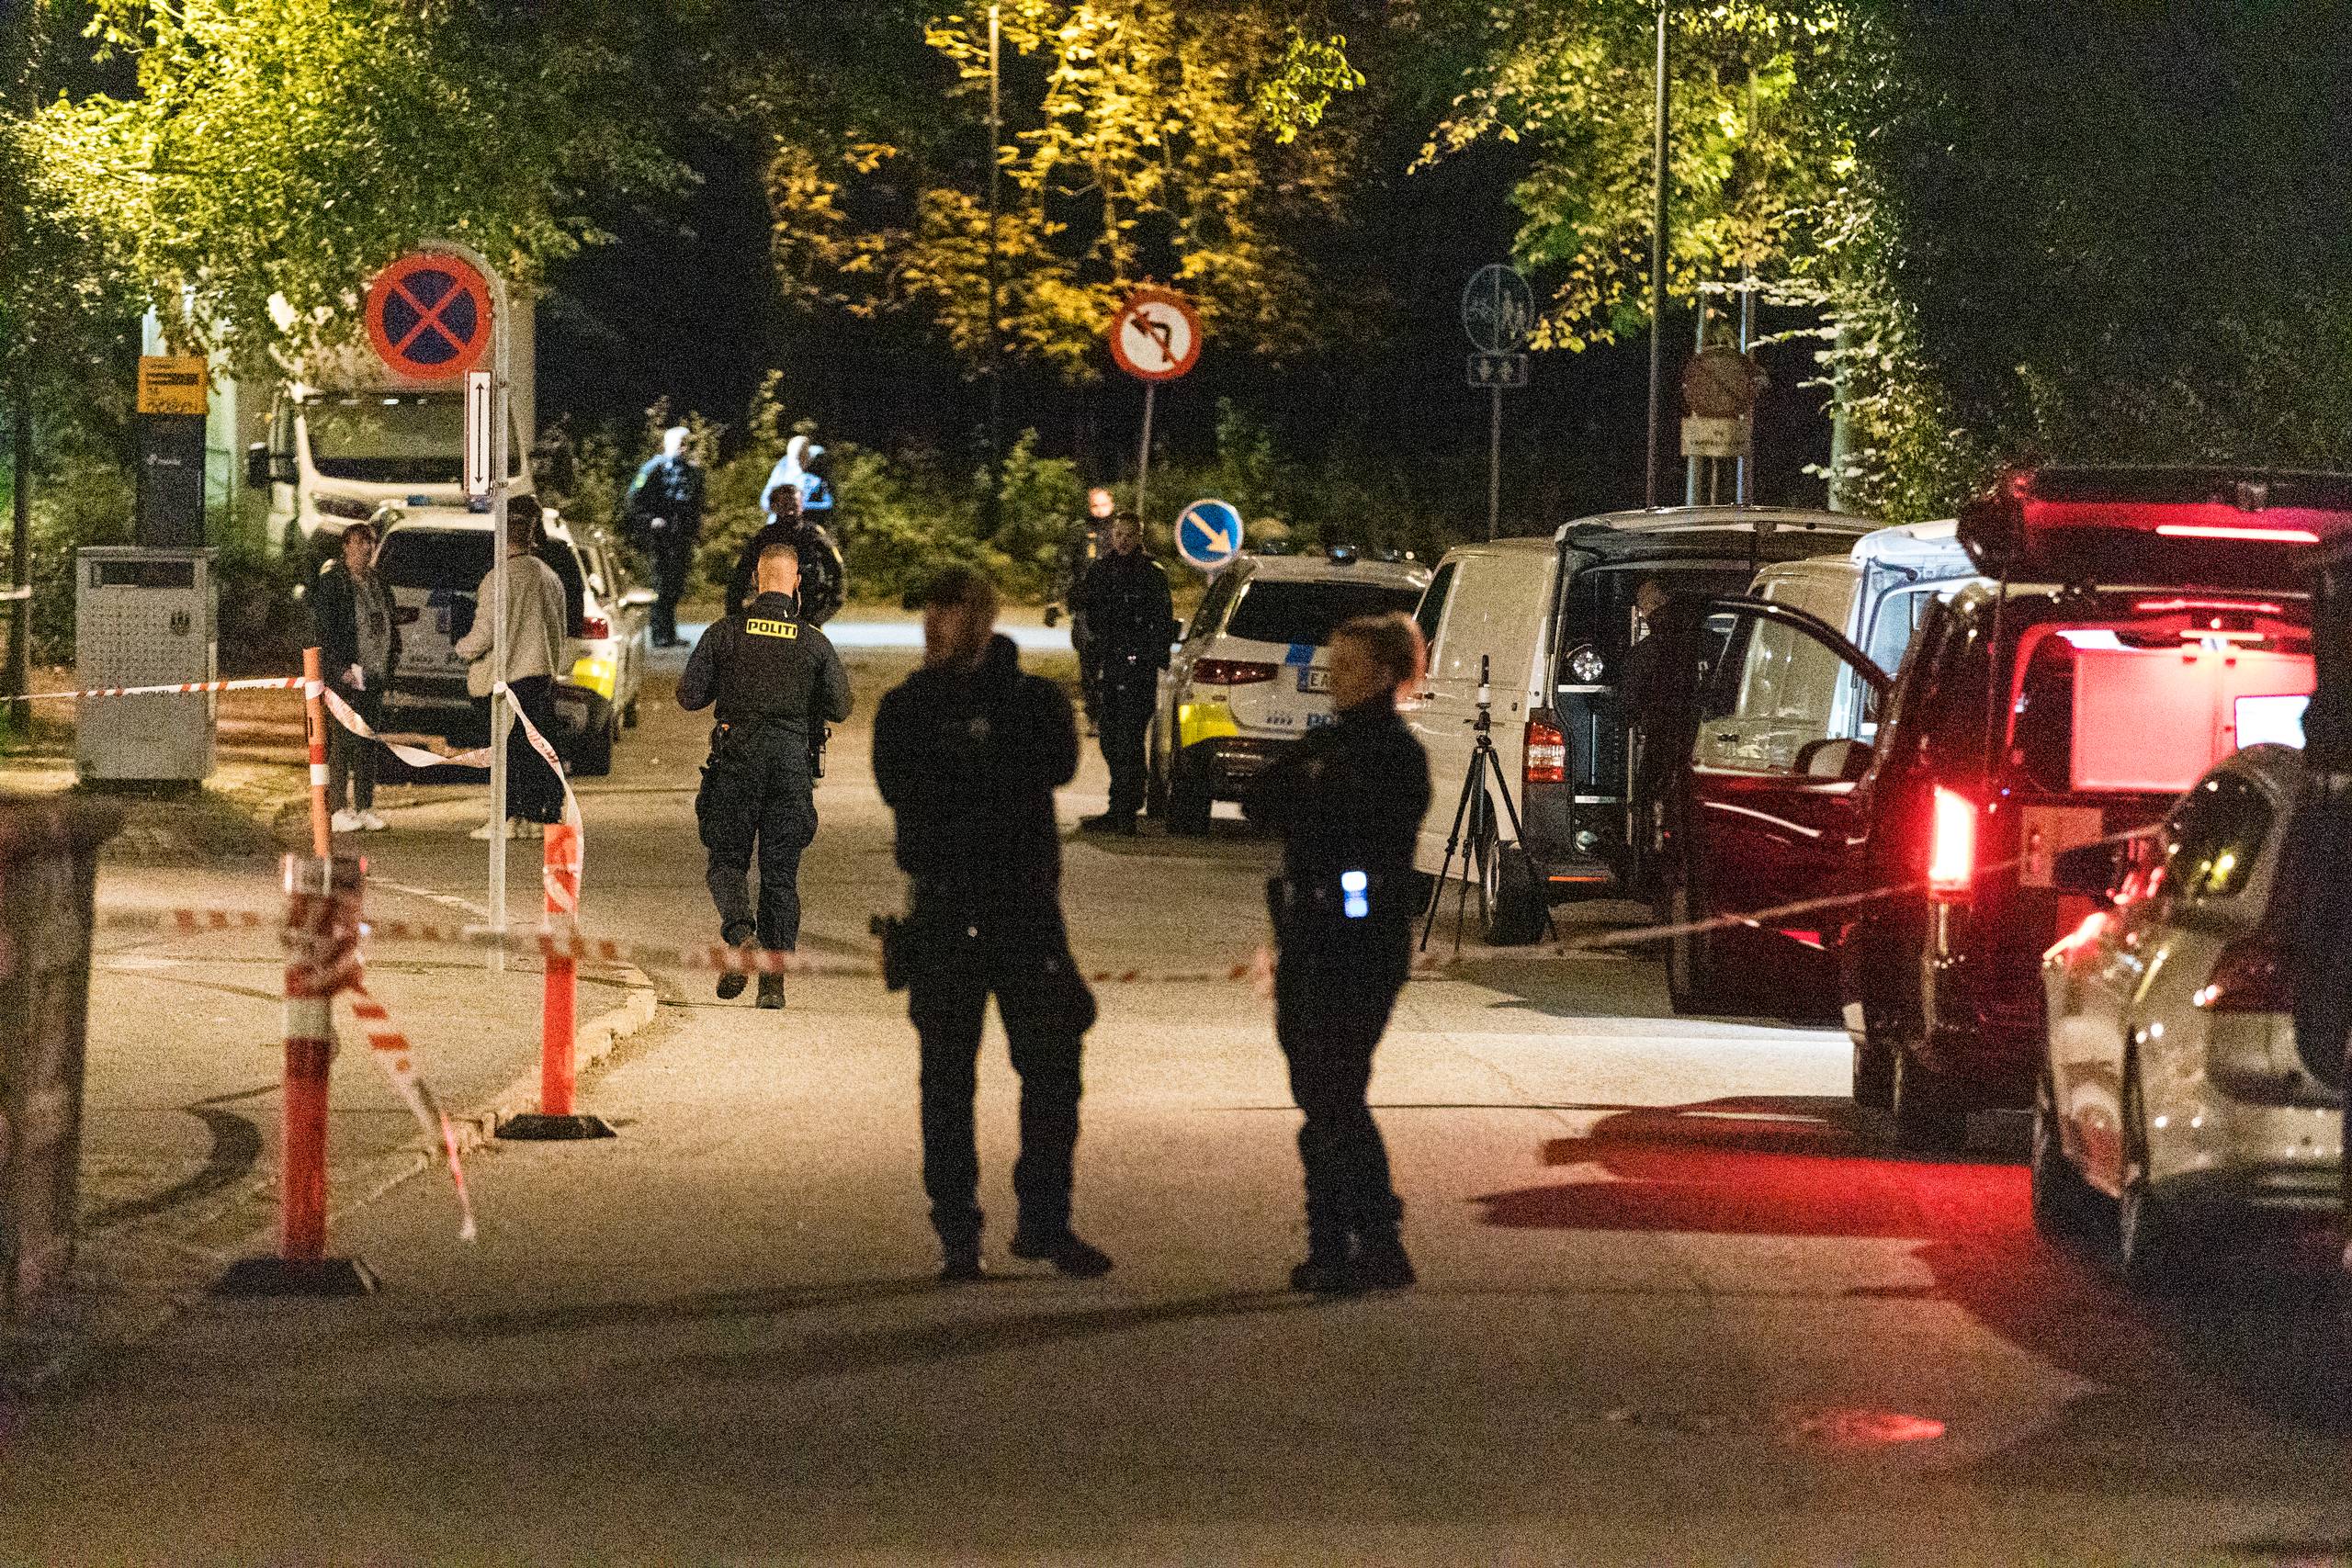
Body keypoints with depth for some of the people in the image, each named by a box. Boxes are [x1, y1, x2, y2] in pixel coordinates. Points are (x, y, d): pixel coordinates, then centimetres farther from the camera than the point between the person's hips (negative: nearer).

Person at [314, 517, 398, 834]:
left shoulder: (378, 584, 17)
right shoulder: (331, 583, -5)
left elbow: (391, 627, 23)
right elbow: (326, 630, -11)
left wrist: (390, 664, 11)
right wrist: (342, 668, -17)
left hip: (373, 677, 7)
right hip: (344, 677, -7)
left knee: (368, 745, 9)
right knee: (341, 742, -7)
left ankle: (365, 807, 13)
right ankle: (340, 809, -5)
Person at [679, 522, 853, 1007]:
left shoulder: (724, 634, -3)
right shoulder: (814, 642, 0)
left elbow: (689, 697, 0)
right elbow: (839, 709, 4)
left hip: (736, 762, -1)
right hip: (791, 762, 1)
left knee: (727, 859, 10)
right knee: (781, 872, 7)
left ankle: (738, 930, -19)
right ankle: (775, 979, 2)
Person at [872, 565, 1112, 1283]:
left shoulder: (1036, 698, 7)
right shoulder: (907, 707, 8)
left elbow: (1057, 761, -14)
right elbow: (901, 786, -10)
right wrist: (1002, 780, -14)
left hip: (1027, 901, 0)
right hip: (945, 906, 0)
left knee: (1053, 1066, -1)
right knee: (948, 1074, 1)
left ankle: (1044, 1221, 10)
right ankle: (957, 1234, 6)